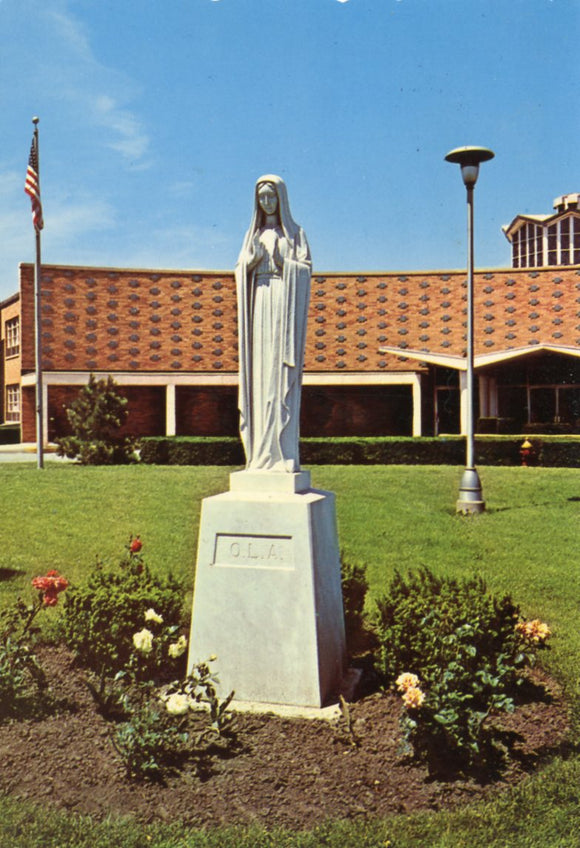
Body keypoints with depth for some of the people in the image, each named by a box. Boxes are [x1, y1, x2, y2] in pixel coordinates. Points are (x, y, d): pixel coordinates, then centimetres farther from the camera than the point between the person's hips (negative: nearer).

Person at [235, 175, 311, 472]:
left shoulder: (294, 232, 9)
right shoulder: (253, 234, 19)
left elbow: (305, 268, -1)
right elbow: (240, 270, 11)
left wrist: (280, 260, -15)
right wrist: (252, 256, -8)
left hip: (284, 305, -4)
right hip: (258, 305, 4)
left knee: (282, 378, -10)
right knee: (260, 377, -1)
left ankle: (284, 453, -10)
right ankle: (261, 453, 1)